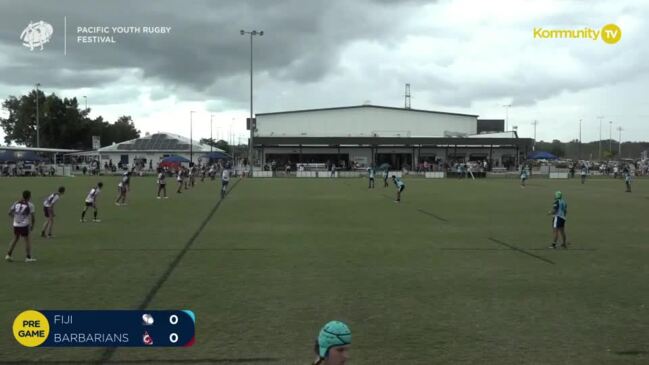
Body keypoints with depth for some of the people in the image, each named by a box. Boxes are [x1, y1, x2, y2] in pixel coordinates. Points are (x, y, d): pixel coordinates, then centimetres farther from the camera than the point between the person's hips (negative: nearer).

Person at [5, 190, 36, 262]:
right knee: (27, 240, 6)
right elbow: (33, 217, -7)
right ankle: (28, 257, 8)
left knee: (15, 239, 18)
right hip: (24, 225, -5)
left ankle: (8, 255, 17)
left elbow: (10, 213, 9)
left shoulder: (16, 203, 5)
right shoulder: (30, 205, -8)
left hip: (16, 225, 5)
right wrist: (32, 225, 8)